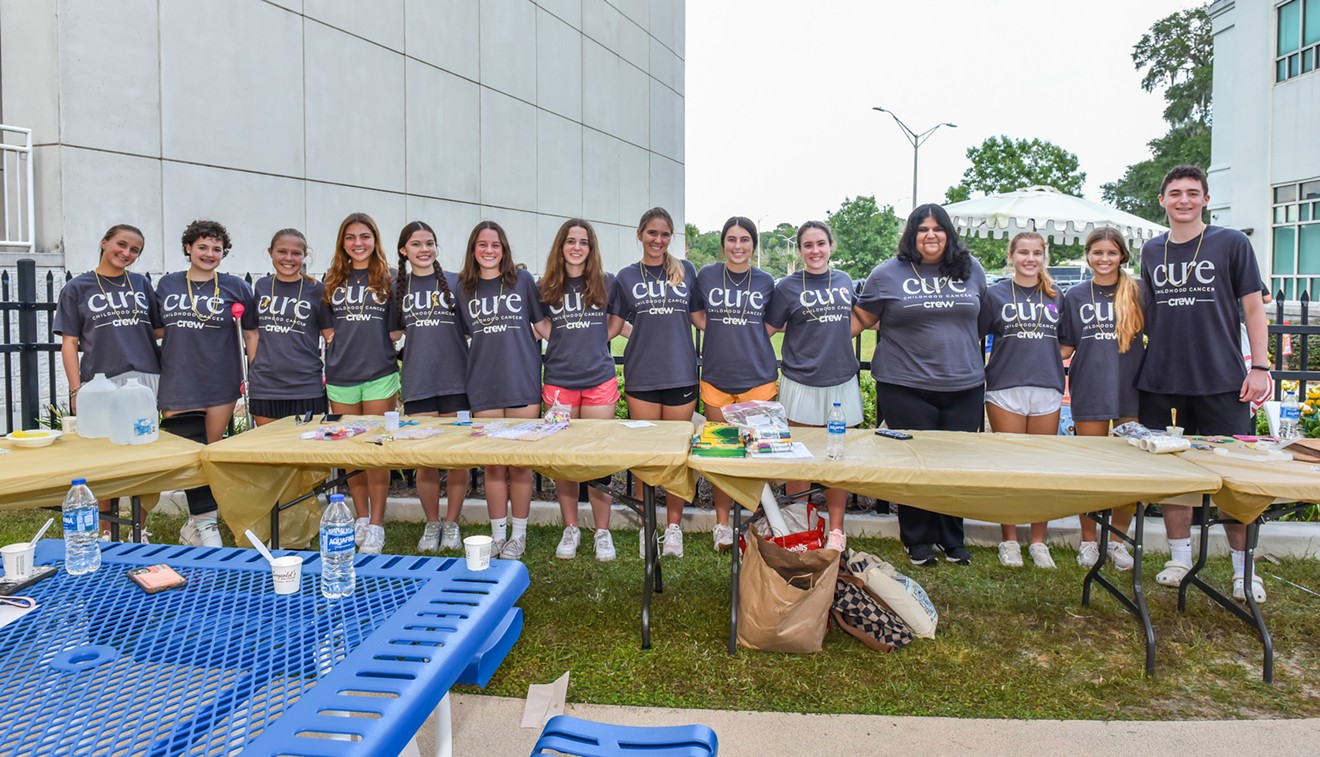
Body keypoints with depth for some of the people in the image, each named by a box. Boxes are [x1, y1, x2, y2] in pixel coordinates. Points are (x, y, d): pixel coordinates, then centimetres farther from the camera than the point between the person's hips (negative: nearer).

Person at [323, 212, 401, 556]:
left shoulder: (389, 279, 3)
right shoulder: (333, 280, 11)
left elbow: (396, 329, 4)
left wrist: (380, 347, -7)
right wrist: (341, 344, 1)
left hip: (379, 375, -3)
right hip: (340, 376, 3)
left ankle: (376, 525, 7)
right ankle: (361, 519, 22)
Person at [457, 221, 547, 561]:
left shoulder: (522, 279, 2)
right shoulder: (464, 288, 8)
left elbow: (542, 324, 7)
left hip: (522, 381, -2)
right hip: (484, 385, 2)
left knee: (520, 464, 4)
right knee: (493, 465, 7)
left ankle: (518, 536, 16)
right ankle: (498, 535, 18)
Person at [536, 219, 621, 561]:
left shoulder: (606, 283, 3)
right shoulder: (546, 288, 4)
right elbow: (543, 328, 13)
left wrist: (592, 342, 4)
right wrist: (567, 343, 0)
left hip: (599, 380, -1)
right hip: (559, 381, 1)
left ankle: (603, 532, 13)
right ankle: (570, 529, 19)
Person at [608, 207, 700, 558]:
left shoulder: (685, 271, 9)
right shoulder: (626, 277, 7)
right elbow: (612, 326, 9)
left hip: (681, 374, 1)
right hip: (641, 375, 0)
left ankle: (673, 526, 19)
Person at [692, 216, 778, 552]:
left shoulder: (765, 281, 3)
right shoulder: (706, 275, 1)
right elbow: (696, 314, 14)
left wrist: (745, 334, -1)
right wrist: (721, 333, 0)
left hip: (758, 377, 0)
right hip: (716, 377, 0)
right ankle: (722, 524, 20)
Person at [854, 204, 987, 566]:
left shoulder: (970, 269, 10)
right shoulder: (888, 273, 1)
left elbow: (987, 317, 21)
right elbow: (861, 319, 5)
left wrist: (979, 360, 15)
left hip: (964, 387, 3)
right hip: (906, 387, -3)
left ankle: (952, 537, 28)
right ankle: (918, 541, 23)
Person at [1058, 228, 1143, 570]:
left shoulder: (1138, 292, 4)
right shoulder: (1075, 296, 7)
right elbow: (1065, 347, 9)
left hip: (1131, 390, 0)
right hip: (1090, 391, 0)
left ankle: (1118, 540, 21)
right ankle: (1088, 540, 20)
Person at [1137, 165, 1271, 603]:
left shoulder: (1232, 243, 2)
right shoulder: (1151, 251, 11)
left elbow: (1253, 308, 1)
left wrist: (1259, 367, -7)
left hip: (1222, 382, -3)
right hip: (1163, 384, 3)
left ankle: (1243, 570, 13)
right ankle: (1180, 558, 20)